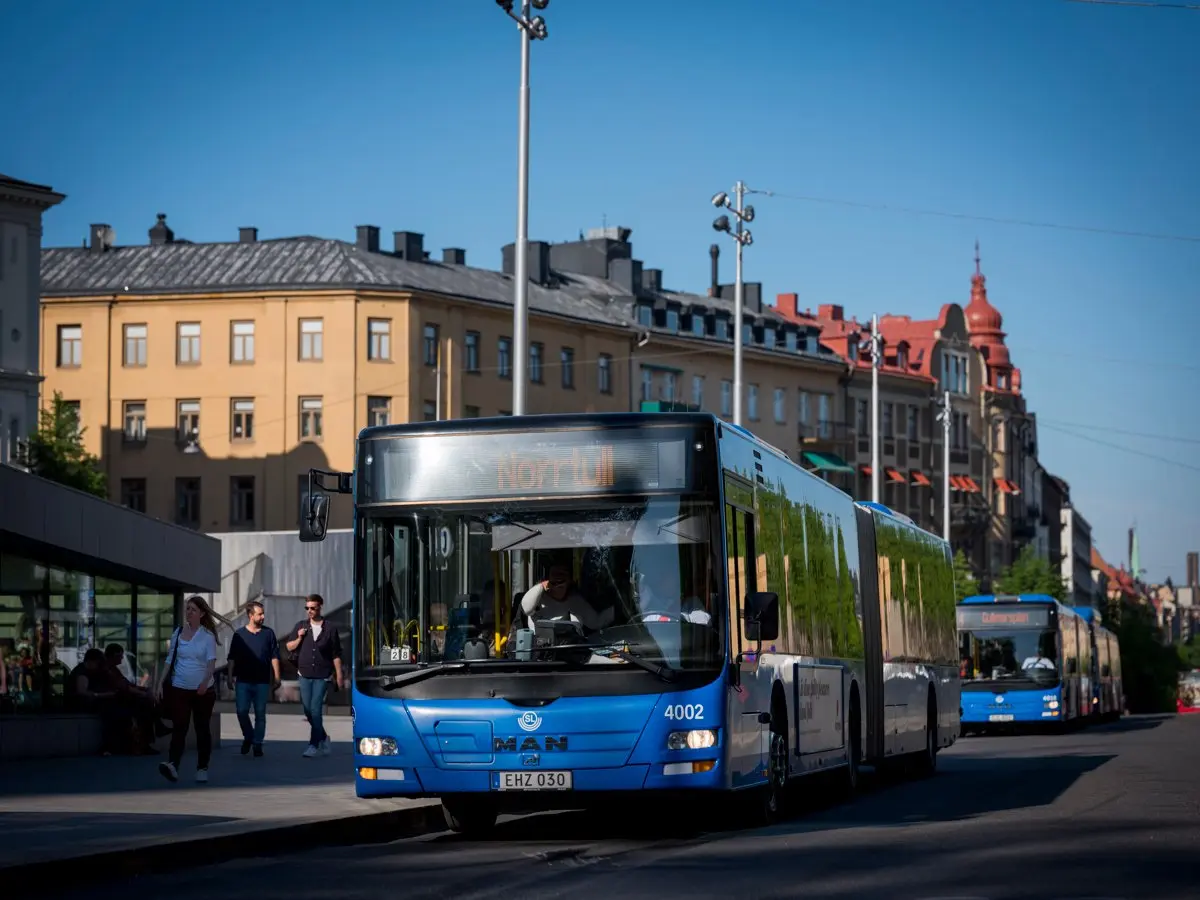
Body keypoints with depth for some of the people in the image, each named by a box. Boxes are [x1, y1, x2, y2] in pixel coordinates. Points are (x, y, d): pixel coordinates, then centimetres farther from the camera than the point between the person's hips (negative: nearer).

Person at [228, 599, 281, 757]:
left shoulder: (268, 633, 5)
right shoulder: (239, 634, 3)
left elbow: (274, 657, 7)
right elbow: (232, 658, 7)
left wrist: (276, 676, 2)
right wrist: (231, 675, 1)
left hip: (262, 681, 1)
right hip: (243, 680, 0)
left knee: (260, 714, 3)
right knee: (242, 711, -5)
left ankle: (257, 744, 12)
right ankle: (248, 737, 18)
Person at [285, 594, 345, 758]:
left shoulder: (329, 629, -1)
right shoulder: (301, 627, 7)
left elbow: (336, 655, 0)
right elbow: (289, 647, 11)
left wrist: (339, 675, -3)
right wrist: (299, 638, -7)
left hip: (322, 676, -4)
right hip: (305, 675, 4)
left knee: (316, 710, -10)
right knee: (308, 710, 6)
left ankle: (314, 745, -5)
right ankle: (323, 739, 24)